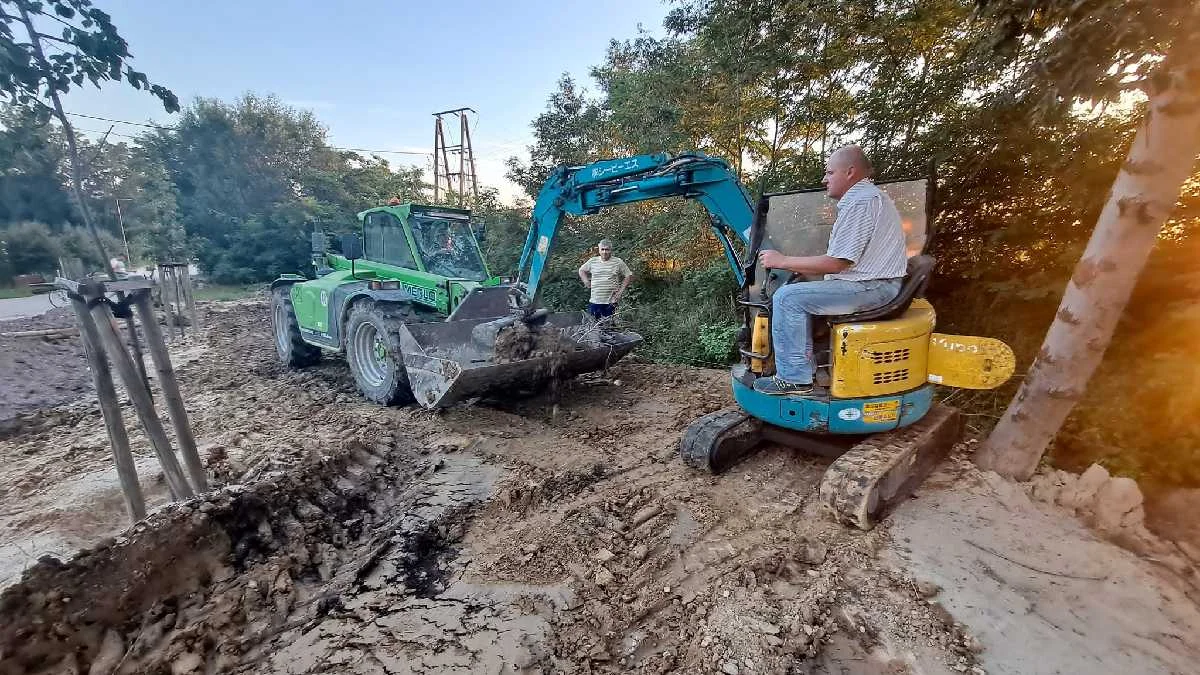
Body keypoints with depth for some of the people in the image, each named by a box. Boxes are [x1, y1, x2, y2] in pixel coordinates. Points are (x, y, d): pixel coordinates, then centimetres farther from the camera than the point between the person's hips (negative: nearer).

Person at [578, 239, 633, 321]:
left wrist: (621, 290, -2)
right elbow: (581, 270, 21)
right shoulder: (592, 261, 6)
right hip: (594, 301, 2)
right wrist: (586, 282, 8)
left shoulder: (618, 262, 0)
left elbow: (629, 276, 5)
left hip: (611, 302, -2)